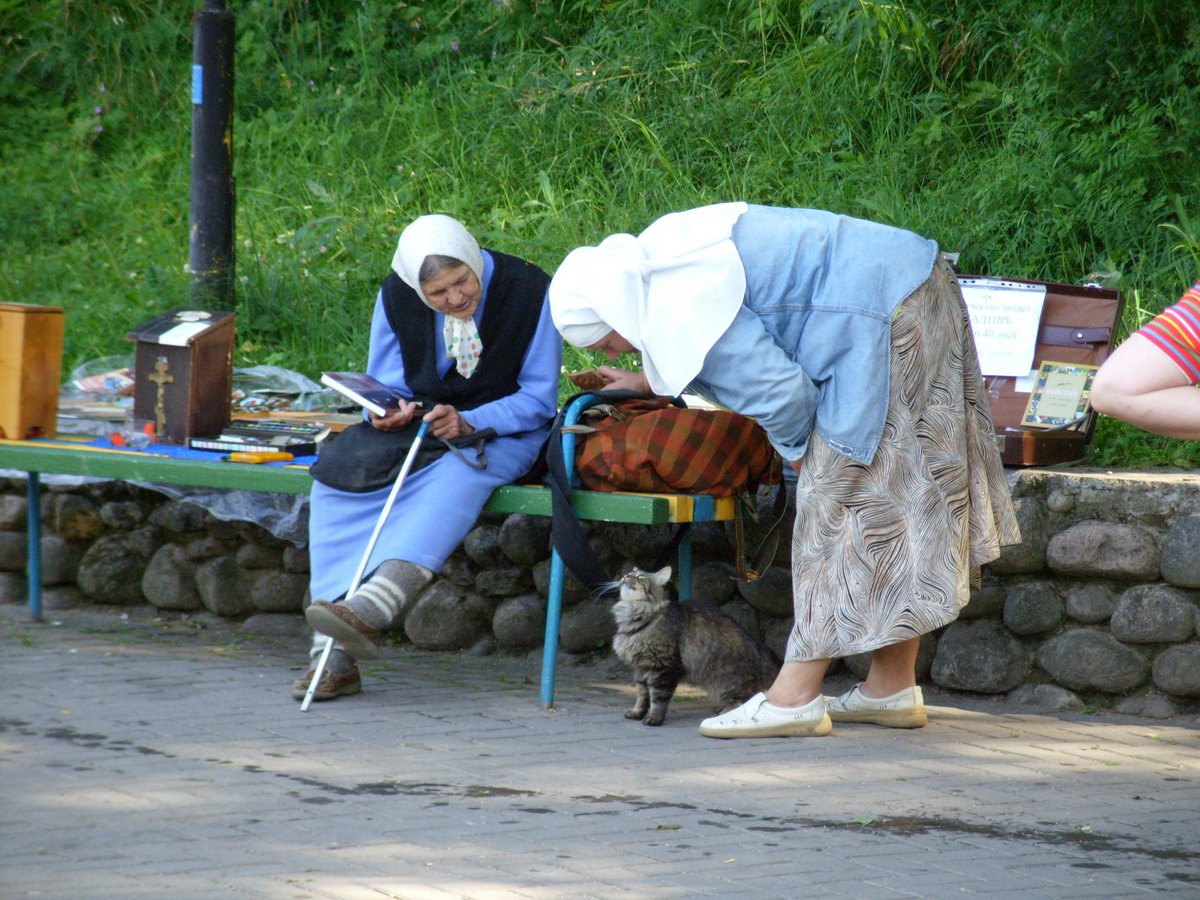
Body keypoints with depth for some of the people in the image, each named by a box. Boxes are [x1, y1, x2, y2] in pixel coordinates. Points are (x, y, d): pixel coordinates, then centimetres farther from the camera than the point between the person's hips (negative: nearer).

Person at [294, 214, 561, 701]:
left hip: (501, 436, -4)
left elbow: (539, 398, -9)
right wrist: (384, 412, -19)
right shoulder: (397, 296, -3)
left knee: (453, 479, -40)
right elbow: (383, 385, 6)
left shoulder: (528, 290, -12)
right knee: (338, 477, -25)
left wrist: (469, 421, -25)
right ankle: (333, 655, -33)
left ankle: (374, 608, -57)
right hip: (419, 426, 4)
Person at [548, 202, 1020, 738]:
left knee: (841, 494, -8)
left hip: (886, 322, -10)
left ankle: (796, 696, -7)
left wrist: (794, 448, -1)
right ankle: (892, 687, 17)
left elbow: (781, 391, -21)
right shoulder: (660, 260, 11)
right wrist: (650, 384, 30)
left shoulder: (682, 309, -20)